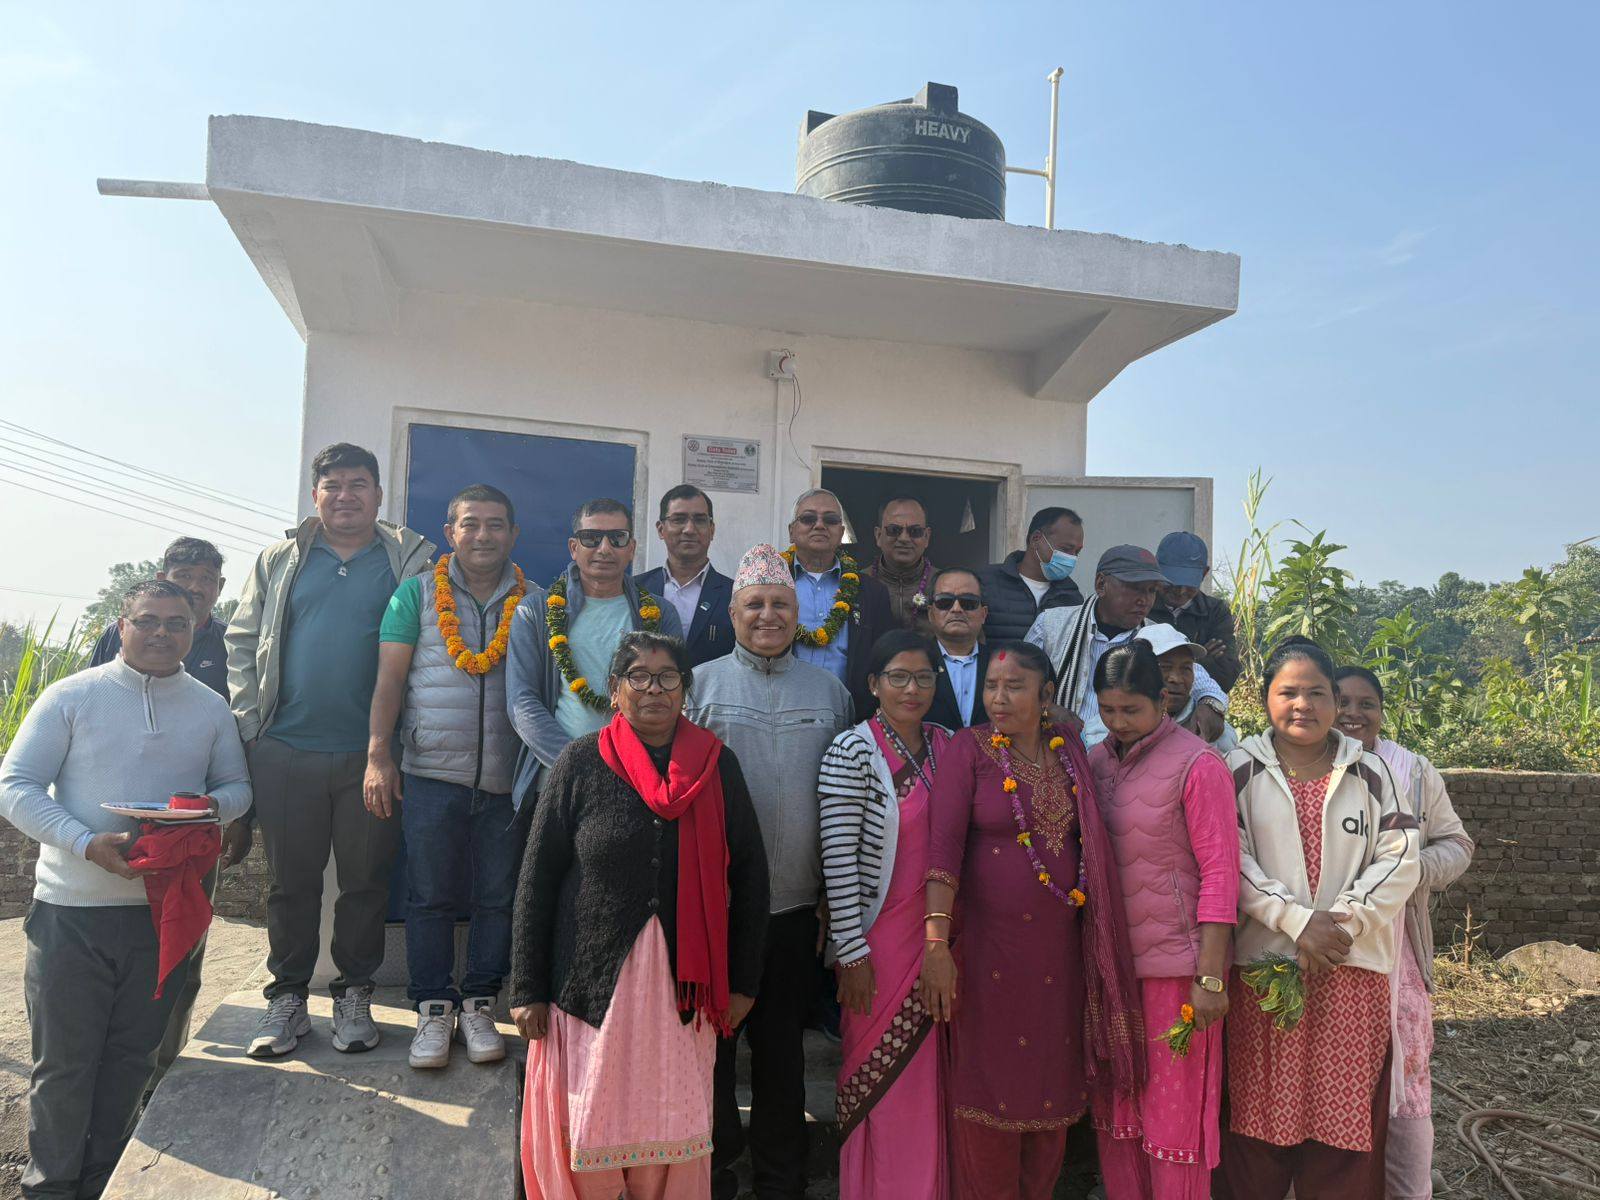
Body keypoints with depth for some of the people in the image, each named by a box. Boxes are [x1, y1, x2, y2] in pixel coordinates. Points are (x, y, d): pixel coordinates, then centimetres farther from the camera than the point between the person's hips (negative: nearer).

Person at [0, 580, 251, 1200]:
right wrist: (88, 843, -19)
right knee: (64, 1059, 7)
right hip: (72, 909, -2)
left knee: (132, 1056, 13)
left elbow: (238, 786, 14)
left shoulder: (211, 708, 8)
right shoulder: (71, 697, -2)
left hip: (165, 910, 3)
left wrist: (208, 807, -11)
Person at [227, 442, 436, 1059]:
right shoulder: (281, 560, 10)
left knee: (366, 878, 7)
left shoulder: (412, 559, 3)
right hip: (285, 750, 2)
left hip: (370, 753, -1)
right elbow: (242, 641, 13)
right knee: (290, 878, 9)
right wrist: (251, 721, 3)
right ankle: (287, 997, 24)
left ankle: (354, 995, 23)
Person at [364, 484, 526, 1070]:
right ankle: (433, 1010, 18)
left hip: (507, 778, 1)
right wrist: (378, 755, -5)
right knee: (430, 897, 5)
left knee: (497, 898, 7)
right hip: (431, 774, -1)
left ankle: (478, 1005, 21)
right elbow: (390, 679, 3)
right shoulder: (417, 594, 6)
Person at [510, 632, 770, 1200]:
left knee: (673, 1132, 8)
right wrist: (528, 989, -2)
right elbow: (537, 877, -1)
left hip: (684, 985, 1)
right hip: (591, 983, -1)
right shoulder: (582, 761, -3)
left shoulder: (717, 764, 2)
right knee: (589, 1130, 7)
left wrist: (743, 981, 5)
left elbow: (750, 875, 6)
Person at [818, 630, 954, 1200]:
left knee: (930, 1077, 14)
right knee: (879, 1079, 6)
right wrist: (852, 951, -14)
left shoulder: (945, 744, 7)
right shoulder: (852, 752, -11)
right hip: (880, 942, -5)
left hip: (937, 935, 5)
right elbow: (838, 858, -13)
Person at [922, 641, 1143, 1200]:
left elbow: (1089, 840, 11)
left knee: (1053, 1087, 12)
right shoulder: (969, 748, -6)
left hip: (1061, 945, 4)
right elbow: (945, 843, -16)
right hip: (988, 945, -4)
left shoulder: (1069, 747, 7)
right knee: (989, 1088, 4)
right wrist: (936, 942, -24)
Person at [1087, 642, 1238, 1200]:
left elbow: (1219, 872, -12)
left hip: (1177, 962, -5)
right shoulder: (1096, 761, 6)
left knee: (1175, 1106, 4)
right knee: (1115, 1102, 14)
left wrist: (1211, 976, -15)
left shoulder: (1198, 765, -11)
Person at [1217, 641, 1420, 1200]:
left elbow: (1399, 860, 2)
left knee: (1347, 1117, 4)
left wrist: (1342, 921, -11)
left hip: (1354, 966, 2)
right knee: (1261, 1112, 3)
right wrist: (1300, 922, -14)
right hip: (1264, 964, -1)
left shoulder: (1369, 772, 9)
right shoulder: (1241, 770, 3)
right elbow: (1233, 862, -4)